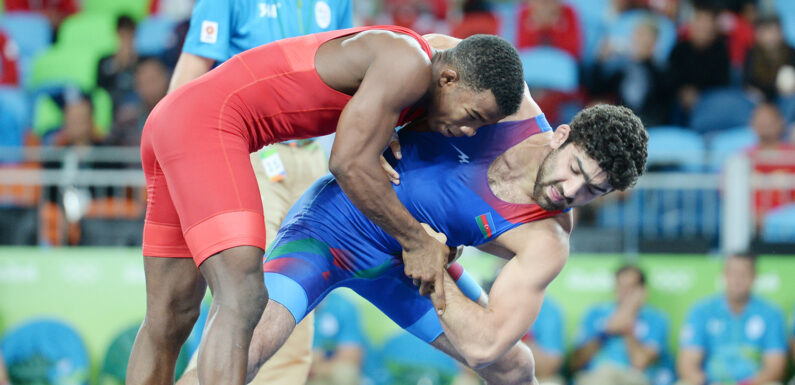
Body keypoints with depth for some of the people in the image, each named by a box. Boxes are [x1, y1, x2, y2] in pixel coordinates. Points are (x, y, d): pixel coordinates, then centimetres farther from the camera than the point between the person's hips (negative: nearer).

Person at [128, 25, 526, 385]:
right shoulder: (409, 64, -12)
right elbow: (349, 163, -15)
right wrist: (415, 242, -5)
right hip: (207, 121, -10)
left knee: (170, 318, 13)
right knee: (243, 300, -21)